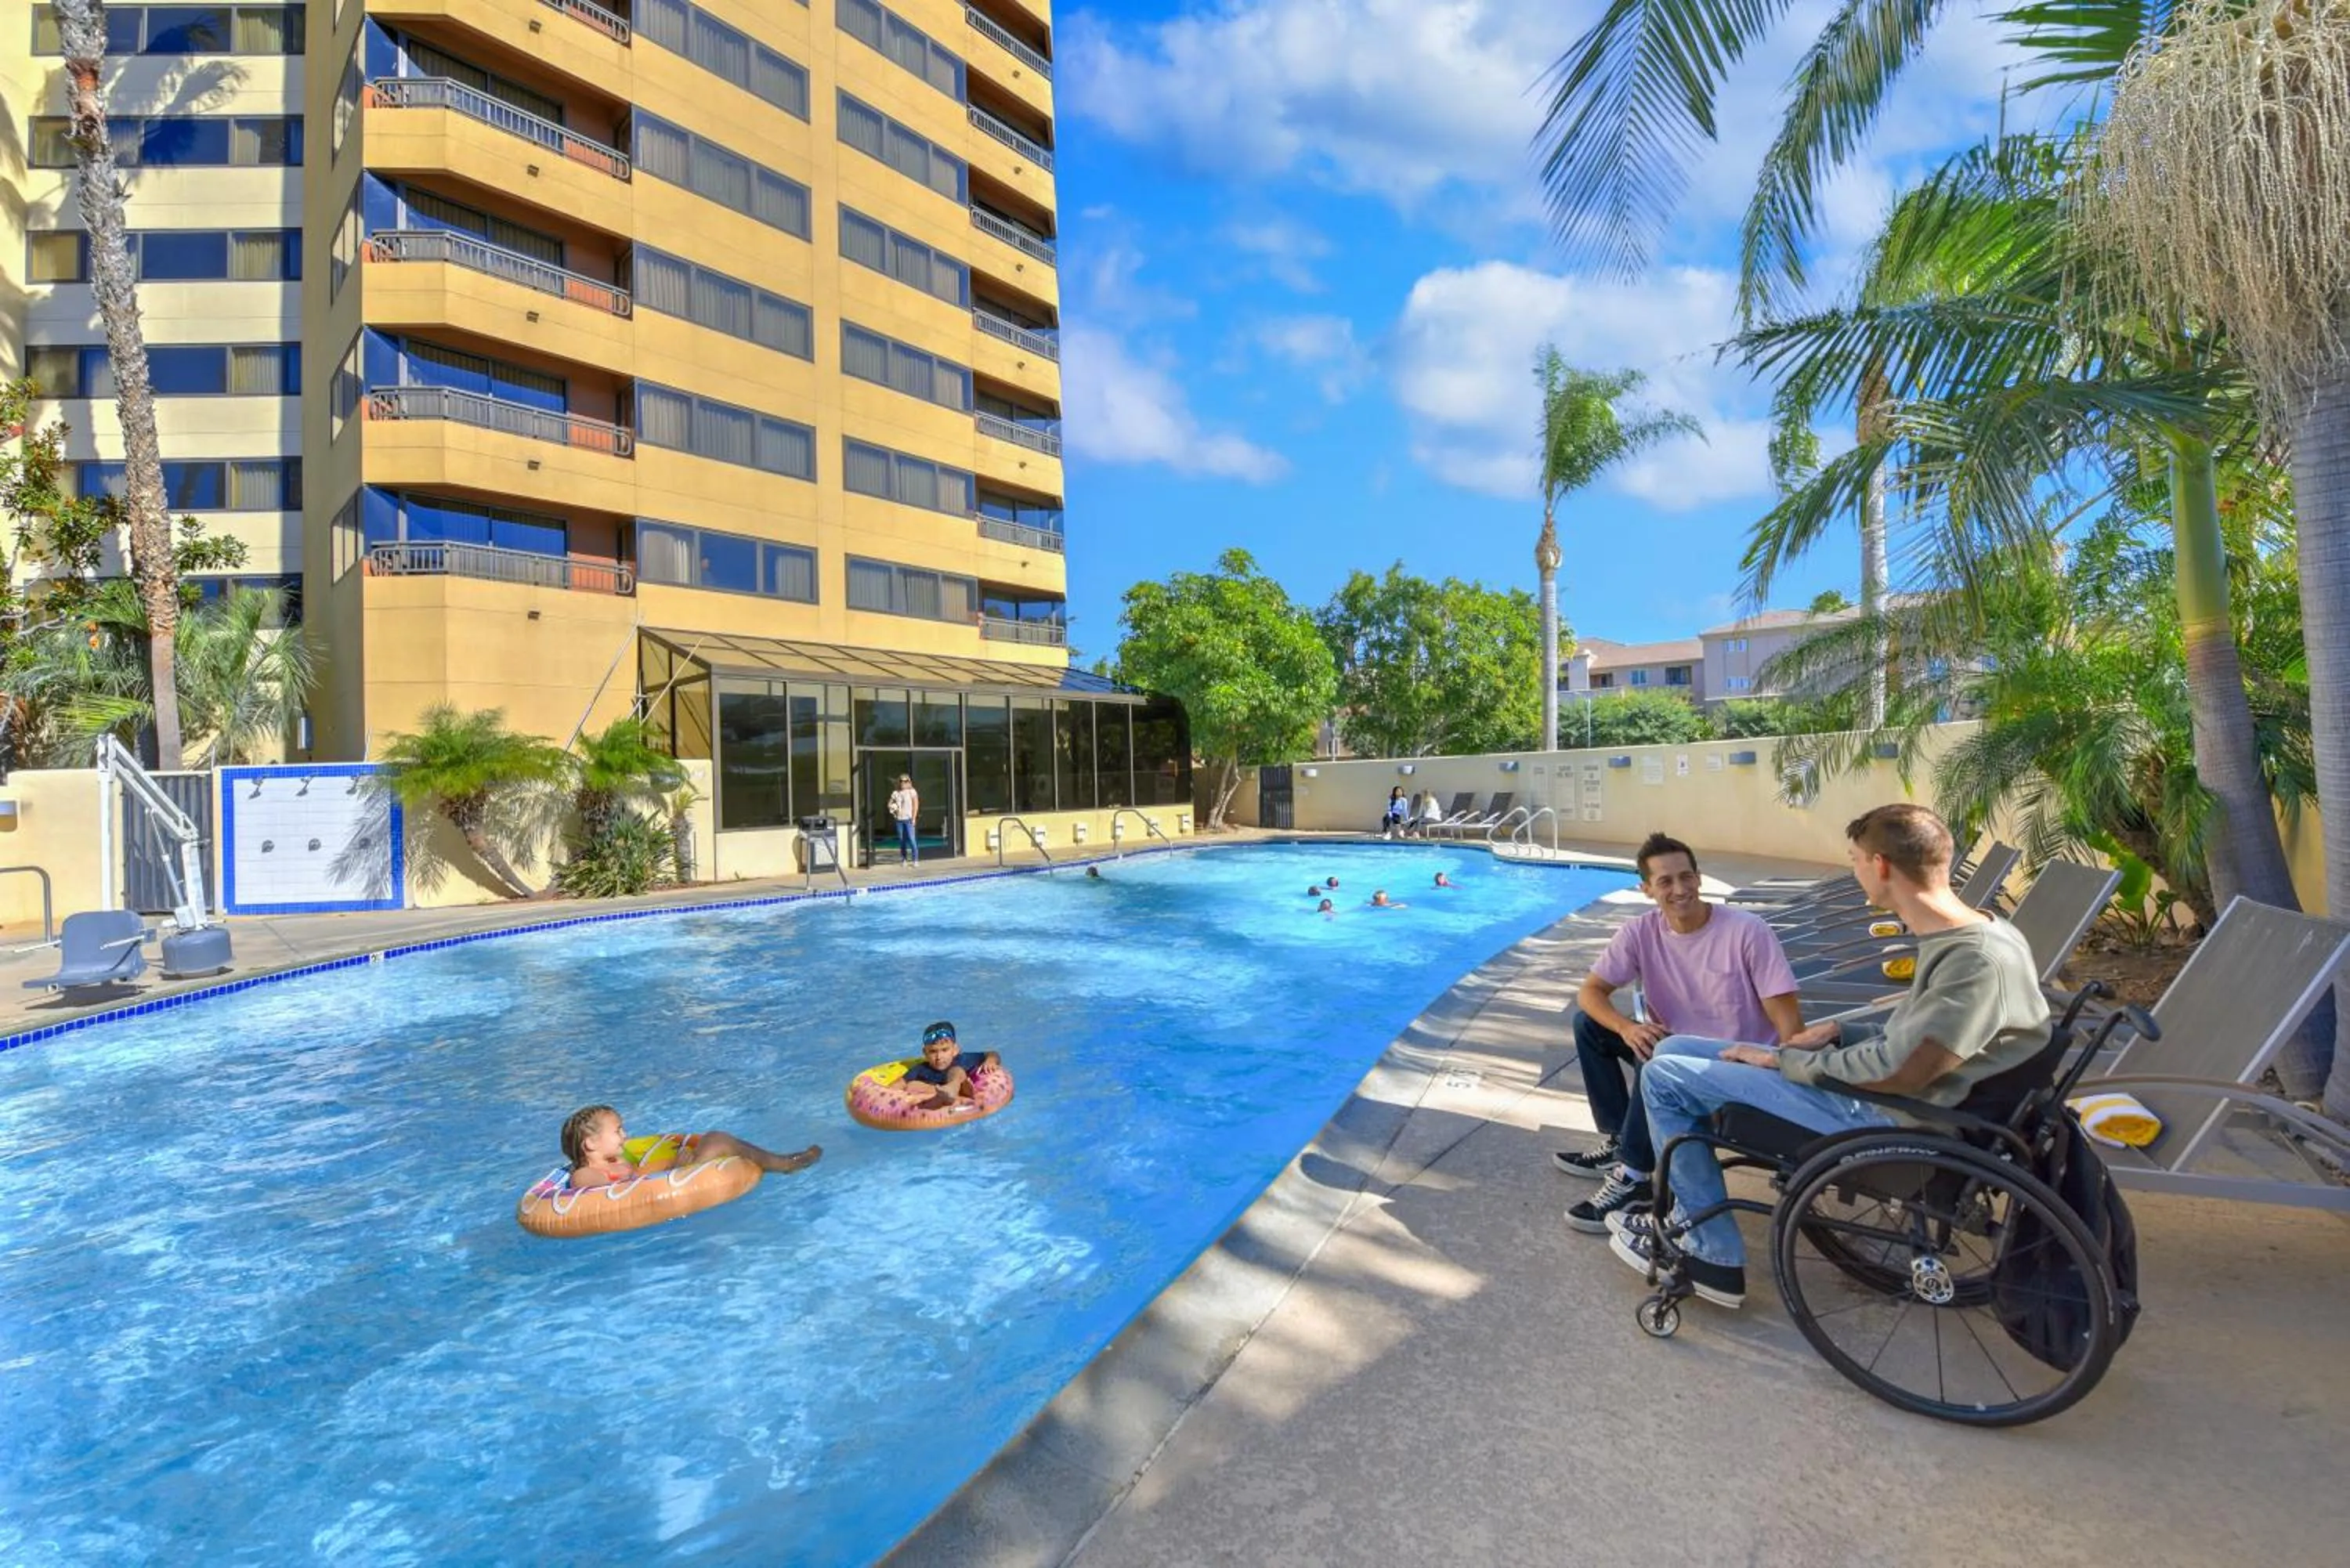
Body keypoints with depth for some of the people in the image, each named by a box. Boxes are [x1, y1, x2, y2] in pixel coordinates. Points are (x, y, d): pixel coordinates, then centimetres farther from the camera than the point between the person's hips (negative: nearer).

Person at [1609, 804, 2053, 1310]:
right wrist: (1841, 1031, 5)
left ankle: (1714, 1253, 4)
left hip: (1884, 1120, -10)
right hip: (1883, 1093, 10)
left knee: (1664, 1078, -9)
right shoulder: (1969, 934, 5)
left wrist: (1782, 1060, -13)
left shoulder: (1980, 961, -25)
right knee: (1674, 1052, 10)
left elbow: (1896, 1073, -25)